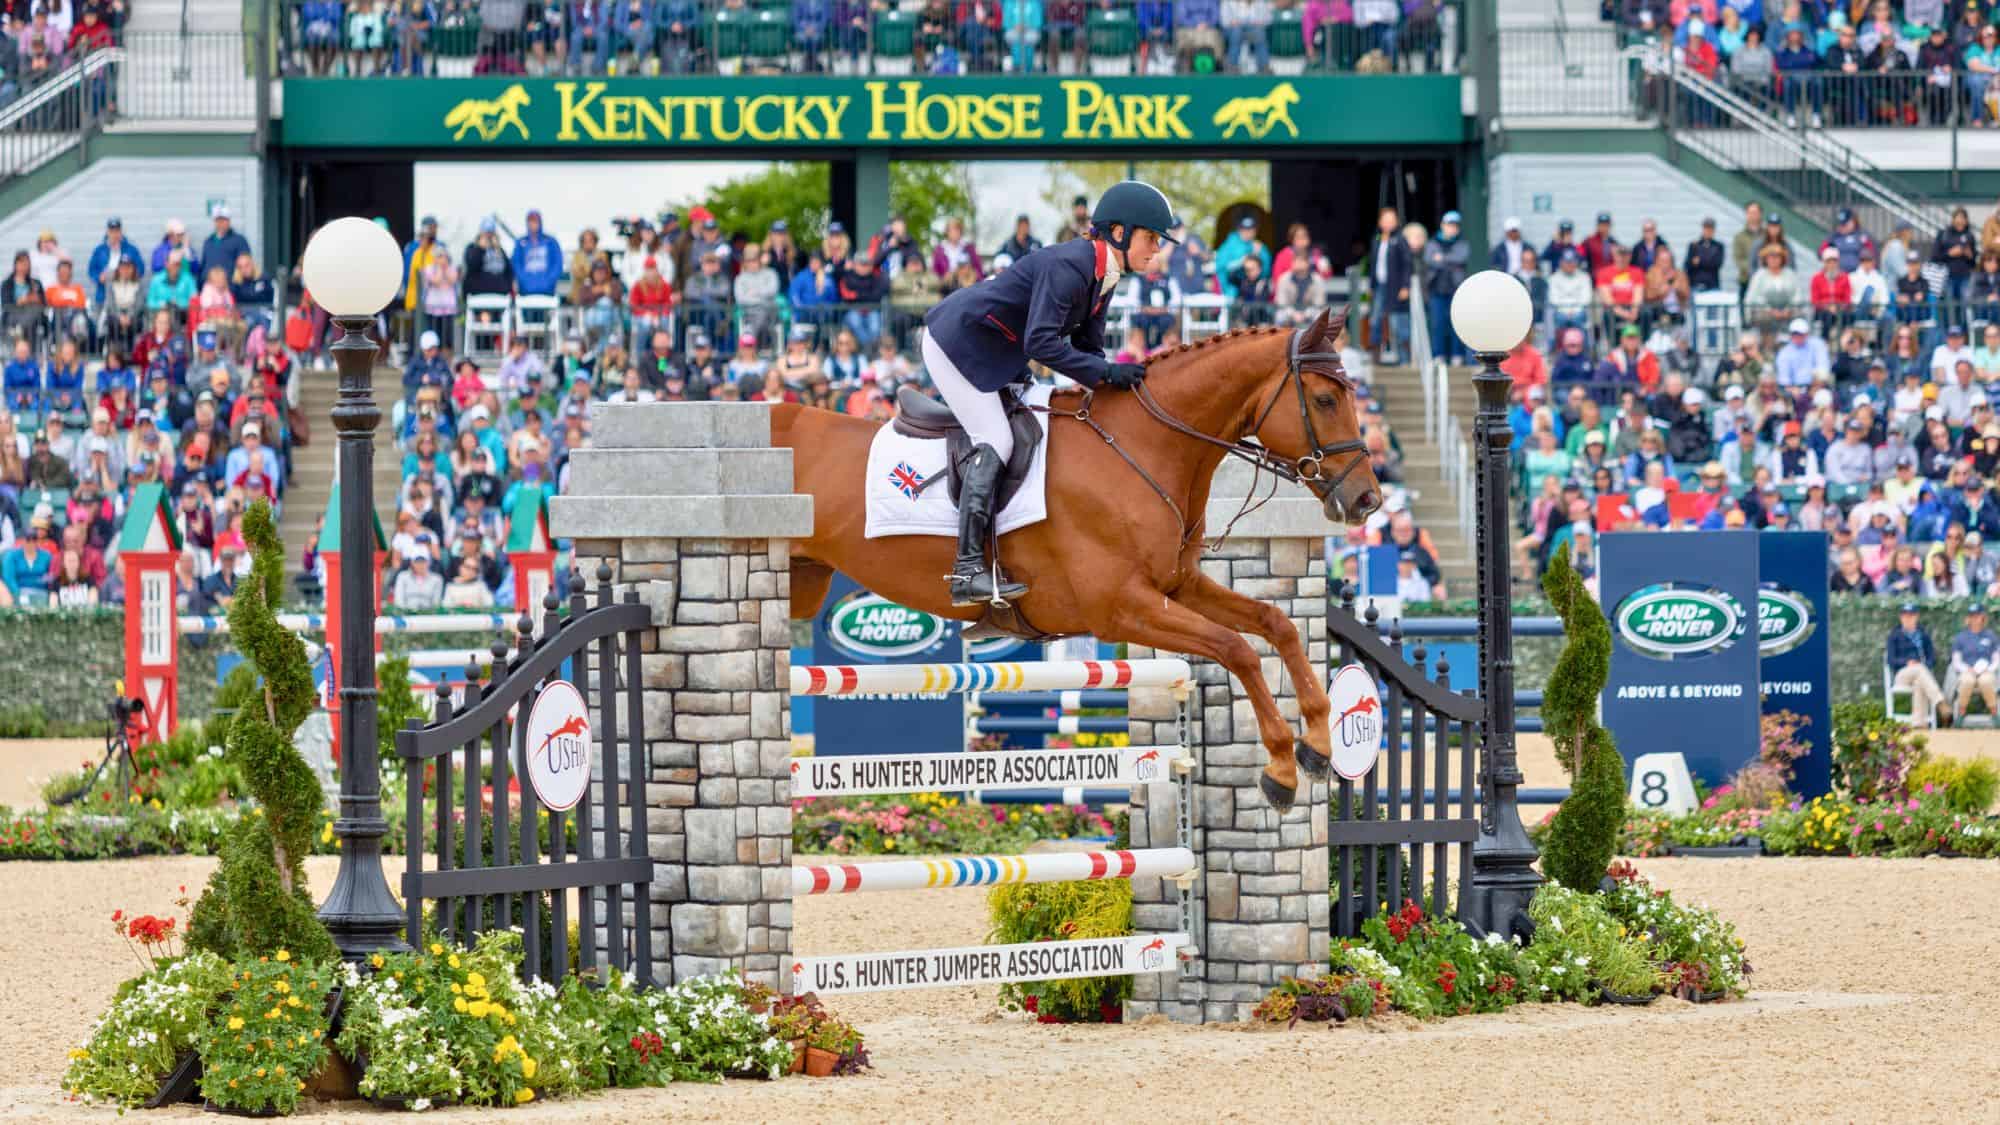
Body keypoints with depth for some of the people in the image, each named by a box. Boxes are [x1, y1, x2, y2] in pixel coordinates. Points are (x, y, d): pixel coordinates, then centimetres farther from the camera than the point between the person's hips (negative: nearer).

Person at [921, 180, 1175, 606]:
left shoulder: (1102, 275, 4)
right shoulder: (1067, 267, -27)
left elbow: (1087, 345, 10)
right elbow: (1041, 343, -33)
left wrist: (1117, 381, -6)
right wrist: (1105, 372, -32)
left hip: (993, 352, 11)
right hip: (958, 341, -11)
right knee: (995, 441, -15)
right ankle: (968, 571, -19)